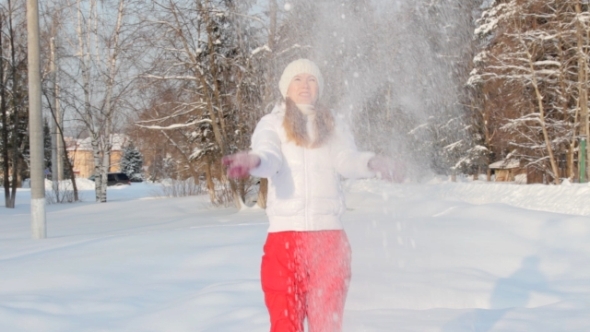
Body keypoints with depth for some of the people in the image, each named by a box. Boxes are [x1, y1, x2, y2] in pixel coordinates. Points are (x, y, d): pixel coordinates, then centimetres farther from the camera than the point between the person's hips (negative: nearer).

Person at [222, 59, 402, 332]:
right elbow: (269, 158, -12)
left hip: (329, 236, 2)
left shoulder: (332, 126, 13)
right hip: (285, 235, -2)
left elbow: (347, 161, -3)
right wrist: (253, 160, -37)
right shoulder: (272, 124, 7)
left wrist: (372, 163, -27)